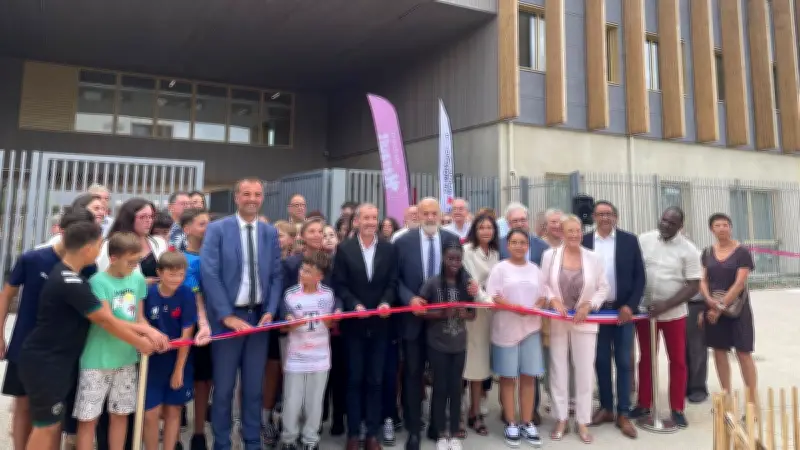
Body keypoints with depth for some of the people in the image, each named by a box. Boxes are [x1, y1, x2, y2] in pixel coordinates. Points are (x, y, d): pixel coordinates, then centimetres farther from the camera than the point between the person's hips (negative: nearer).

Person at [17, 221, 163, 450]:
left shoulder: (70, 276, 5)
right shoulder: (69, 282, -26)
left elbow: (104, 315, 0)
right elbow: (105, 321, -20)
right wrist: (139, 343, -8)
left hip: (59, 360, 9)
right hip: (44, 362, -9)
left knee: (55, 422, 17)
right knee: (47, 424, 4)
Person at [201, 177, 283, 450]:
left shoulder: (270, 233, 7)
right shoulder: (217, 229, -4)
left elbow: (276, 275, 6)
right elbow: (209, 274, -11)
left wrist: (270, 312, -6)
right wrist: (227, 316, -15)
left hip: (259, 316, 3)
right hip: (227, 318, -3)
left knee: (254, 386, 13)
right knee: (224, 387, 8)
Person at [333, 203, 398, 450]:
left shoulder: (389, 249, 4)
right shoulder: (344, 249, 0)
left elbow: (393, 283, 2)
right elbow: (339, 284, -4)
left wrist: (386, 302, -16)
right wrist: (355, 305, -17)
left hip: (379, 323, 1)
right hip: (354, 323, -1)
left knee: (375, 379, 8)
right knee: (354, 379, 7)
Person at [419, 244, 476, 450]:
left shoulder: (467, 283, 0)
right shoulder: (432, 283, -10)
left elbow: (473, 313, 7)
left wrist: (465, 314, -15)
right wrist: (442, 313, -21)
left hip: (459, 345, 3)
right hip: (437, 344, -2)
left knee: (456, 388, 10)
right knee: (440, 388, 5)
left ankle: (455, 433, 22)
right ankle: (441, 433, 19)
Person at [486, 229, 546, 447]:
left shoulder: (535, 270, 11)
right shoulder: (500, 268, -2)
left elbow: (543, 296, 11)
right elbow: (493, 297, -9)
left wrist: (536, 308, -10)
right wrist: (516, 307, -20)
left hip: (531, 328, 4)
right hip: (506, 329, -3)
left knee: (529, 377, 7)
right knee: (508, 377, 4)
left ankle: (527, 423, 17)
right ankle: (511, 423, 15)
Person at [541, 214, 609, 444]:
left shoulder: (594, 258, -2)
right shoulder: (549, 255, -3)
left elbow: (603, 288, 2)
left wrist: (588, 306, -11)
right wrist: (553, 301, -15)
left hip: (584, 321, 0)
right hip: (557, 321, 0)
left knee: (584, 371, 6)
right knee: (558, 370, 9)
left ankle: (583, 421, 21)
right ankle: (561, 419, 22)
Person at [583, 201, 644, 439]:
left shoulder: (629, 240, -1)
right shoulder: (584, 241, 0)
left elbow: (639, 276, -1)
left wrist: (630, 306, -10)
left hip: (623, 310, -1)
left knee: (623, 363, 5)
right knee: (601, 361, 10)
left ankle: (623, 414, 15)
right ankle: (606, 408, 24)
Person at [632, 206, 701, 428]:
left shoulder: (688, 250, -9)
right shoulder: (643, 240, -3)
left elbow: (693, 286, -10)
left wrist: (665, 304, -20)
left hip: (673, 314, -1)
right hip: (644, 311, 2)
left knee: (677, 361, 8)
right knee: (645, 359, 12)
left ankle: (677, 409, 23)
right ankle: (644, 404, 25)